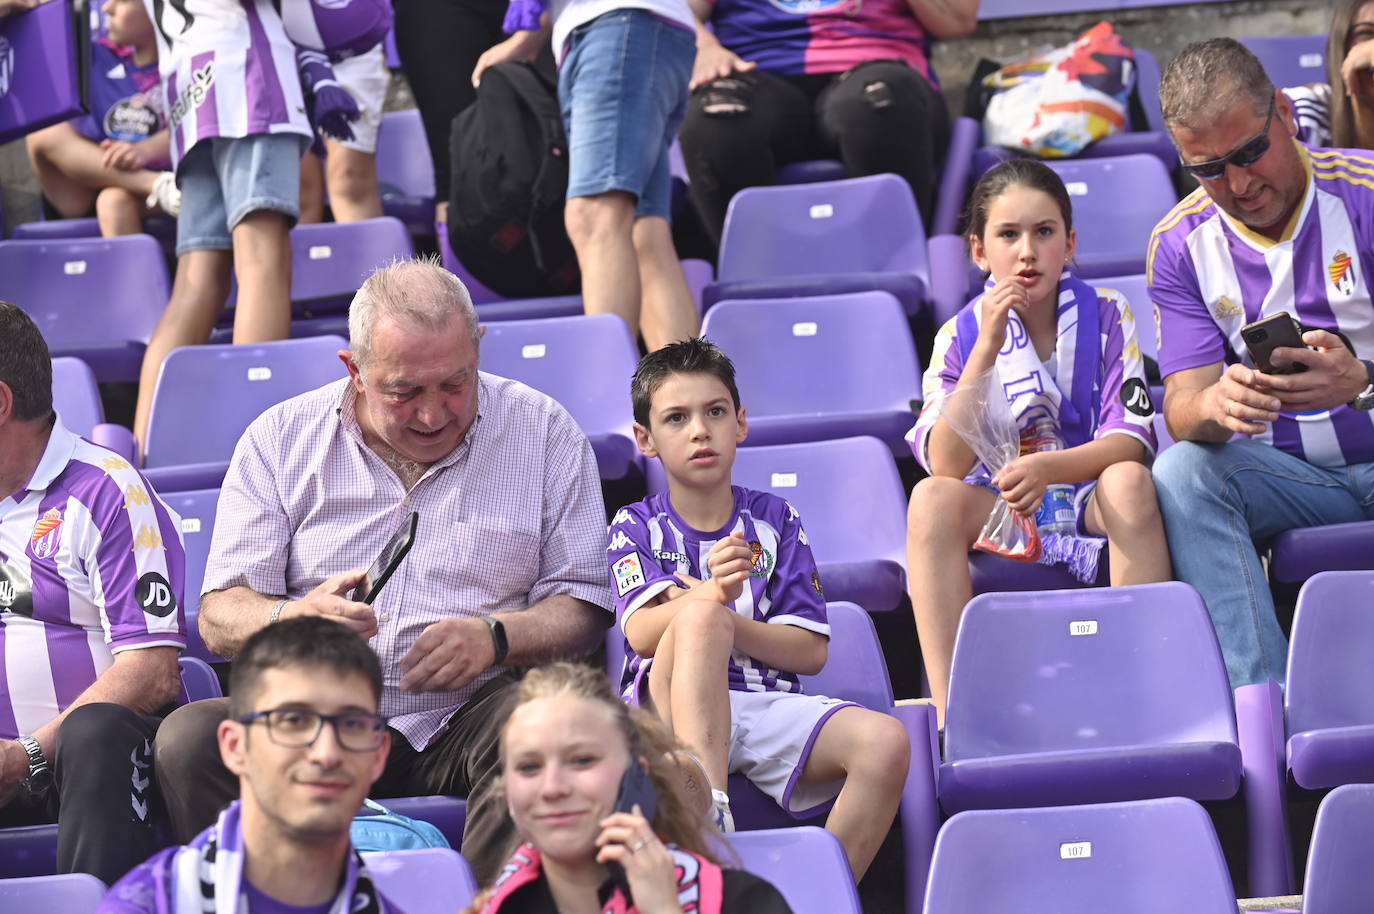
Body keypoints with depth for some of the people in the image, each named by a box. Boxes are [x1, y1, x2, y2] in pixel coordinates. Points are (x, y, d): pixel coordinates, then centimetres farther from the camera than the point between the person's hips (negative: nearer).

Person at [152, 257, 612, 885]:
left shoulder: (544, 433, 7)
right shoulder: (280, 440, 8)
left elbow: (585, 607, 5)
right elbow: (219, 618, 4)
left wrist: (496, 637, -17)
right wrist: (294, 618, -20)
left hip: (465, 720, -1)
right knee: (188, 739, -28)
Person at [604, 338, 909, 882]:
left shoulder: (774, 521, 16)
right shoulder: (636, 528, 11)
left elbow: (811, 650, 8)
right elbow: (640, 632, -8)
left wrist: (722, 622, -7)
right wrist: (709, 600, -28)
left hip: (769, 707, 2)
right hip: (670, 710, -2)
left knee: (885, 742, -27)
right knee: (699, 619, -35)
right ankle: (711, 821, -51)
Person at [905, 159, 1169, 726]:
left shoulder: (1105, 317, -2)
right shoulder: (960, 335, -2)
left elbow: (1130, 441, -12)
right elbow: (946, 464, -15)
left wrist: (1046, 468, -30)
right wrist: (988, 347, -22)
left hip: (1090, 500, -1)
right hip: (998, 509, 1)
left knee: (1130, 481, -33)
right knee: (932, 499, -30)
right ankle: (951, 715, -34)